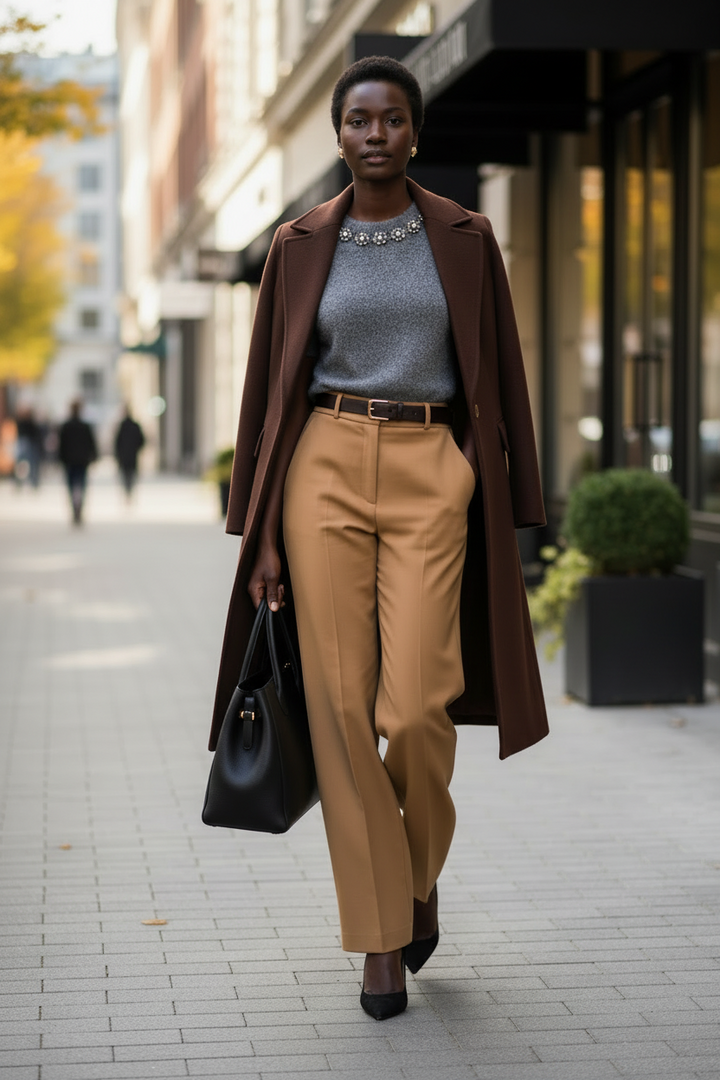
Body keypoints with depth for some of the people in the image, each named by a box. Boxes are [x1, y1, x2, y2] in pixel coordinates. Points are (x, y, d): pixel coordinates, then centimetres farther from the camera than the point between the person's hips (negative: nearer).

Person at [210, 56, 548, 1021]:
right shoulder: (301, 245, 7)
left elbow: (498, 380, 8)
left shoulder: (465, 238, 6)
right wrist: (259, 534, 2)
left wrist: (506, 513, 4)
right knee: (340, 705, -3)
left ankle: (421, 868, 21)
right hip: (325, 470, 1)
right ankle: (380, 936, 9)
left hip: (430, 477, -1)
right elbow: (269, 388, 7)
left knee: (416, 706, -11)